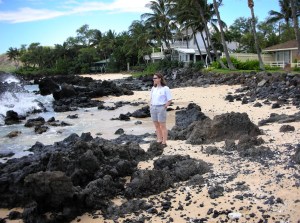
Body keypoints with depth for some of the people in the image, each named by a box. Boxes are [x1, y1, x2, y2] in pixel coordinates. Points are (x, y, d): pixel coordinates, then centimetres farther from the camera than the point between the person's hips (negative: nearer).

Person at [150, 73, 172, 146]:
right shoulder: (153, 88, 10)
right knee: (156, 126, 11)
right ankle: (159, 140, 22)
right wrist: (151, 107, 10)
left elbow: (169, 100, -7)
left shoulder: (165, 88, -9)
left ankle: (164, 142, 6)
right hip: (153, 108, 6)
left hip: (161, 108, -6)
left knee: (162, 126, 0)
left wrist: (164, 108, -10)